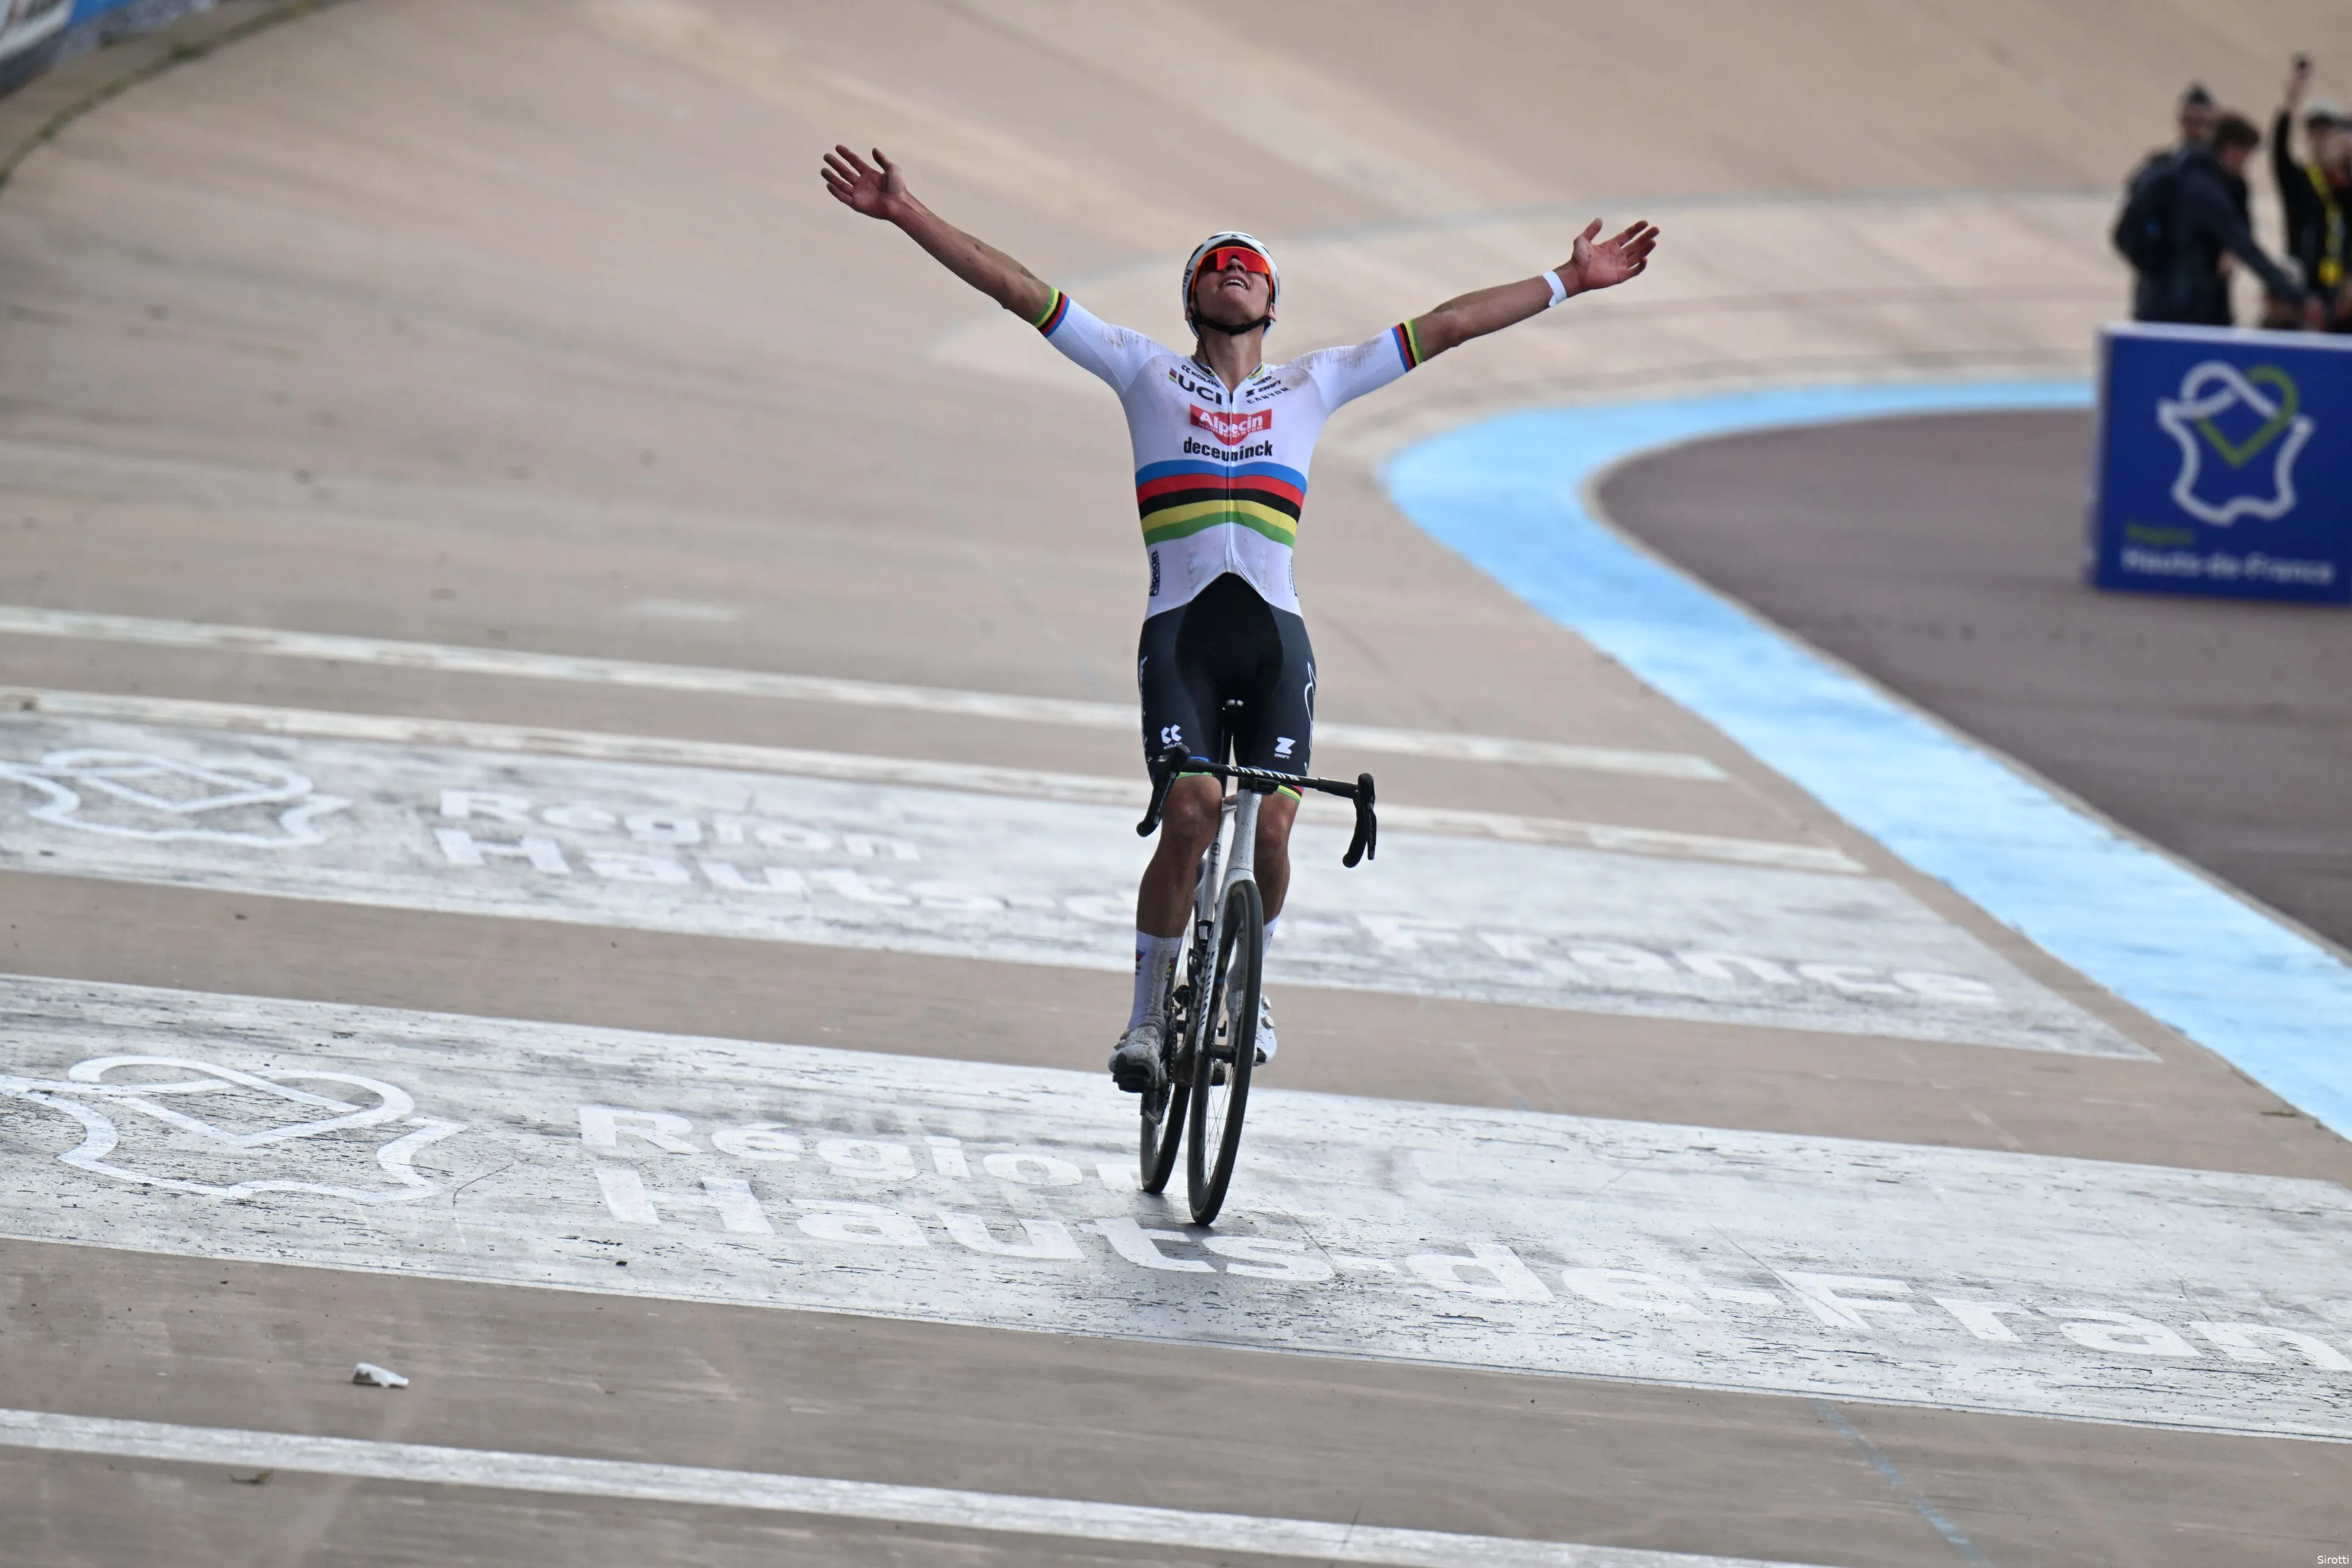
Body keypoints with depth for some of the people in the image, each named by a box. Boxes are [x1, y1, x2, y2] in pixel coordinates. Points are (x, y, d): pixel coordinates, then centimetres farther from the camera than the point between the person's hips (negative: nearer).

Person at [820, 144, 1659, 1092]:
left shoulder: (1312, 385, 19)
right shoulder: (1148, 374, 15)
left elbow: (1448, 325, 19)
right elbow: (1019, 291, 12)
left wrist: (1571, 281, 19)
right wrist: (908, 215, 7)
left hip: (1275, 632, 2)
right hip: (1181, 625, -2)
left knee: (1270, 829, -9)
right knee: (1190, 816, -17)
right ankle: (1148, 1013, -3)